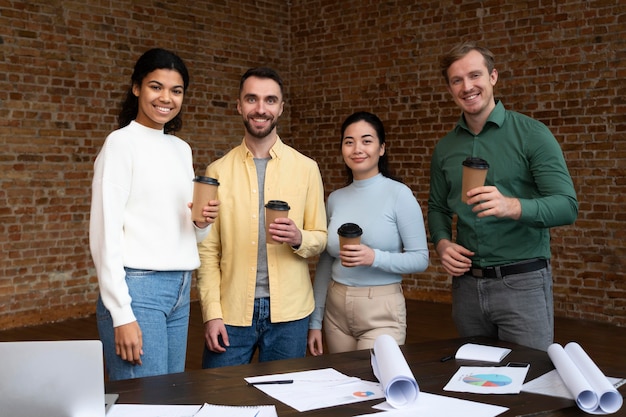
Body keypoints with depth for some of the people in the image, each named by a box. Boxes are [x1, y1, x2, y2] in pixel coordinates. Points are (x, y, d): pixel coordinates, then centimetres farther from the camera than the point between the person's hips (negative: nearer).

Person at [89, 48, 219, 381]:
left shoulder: (181, 149, 15)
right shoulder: (121, 143, -6)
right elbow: (104, 233, -11)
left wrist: (203, 221, -2)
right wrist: (122, 313, -16)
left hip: (180, 290, 7)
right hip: (138, 287, -7)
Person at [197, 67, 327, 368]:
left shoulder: (306, 168, 4)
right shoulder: (218, 171, 3)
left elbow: (321, 239, 7)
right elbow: (208, 250, 2)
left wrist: (298, 238, -16)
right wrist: (212, 313, -5)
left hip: (289, 312, 1)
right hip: (232, 311, 0)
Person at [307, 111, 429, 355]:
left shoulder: (399, 194, -8)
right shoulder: (335, 199, 6)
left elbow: (420, 259, -9)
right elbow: (325, 264, 10)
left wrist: (374, 258, -24)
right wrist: (315, 321, 10)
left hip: (381, 311, -4)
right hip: (336, 310, 4)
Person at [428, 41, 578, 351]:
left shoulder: (532, 135, -7)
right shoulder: (445, 148, 9)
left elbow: (567, 206, -13)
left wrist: (513, 206, -31)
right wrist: (442, 243, -3)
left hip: (522, 282, -4)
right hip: (466, 283, 5)